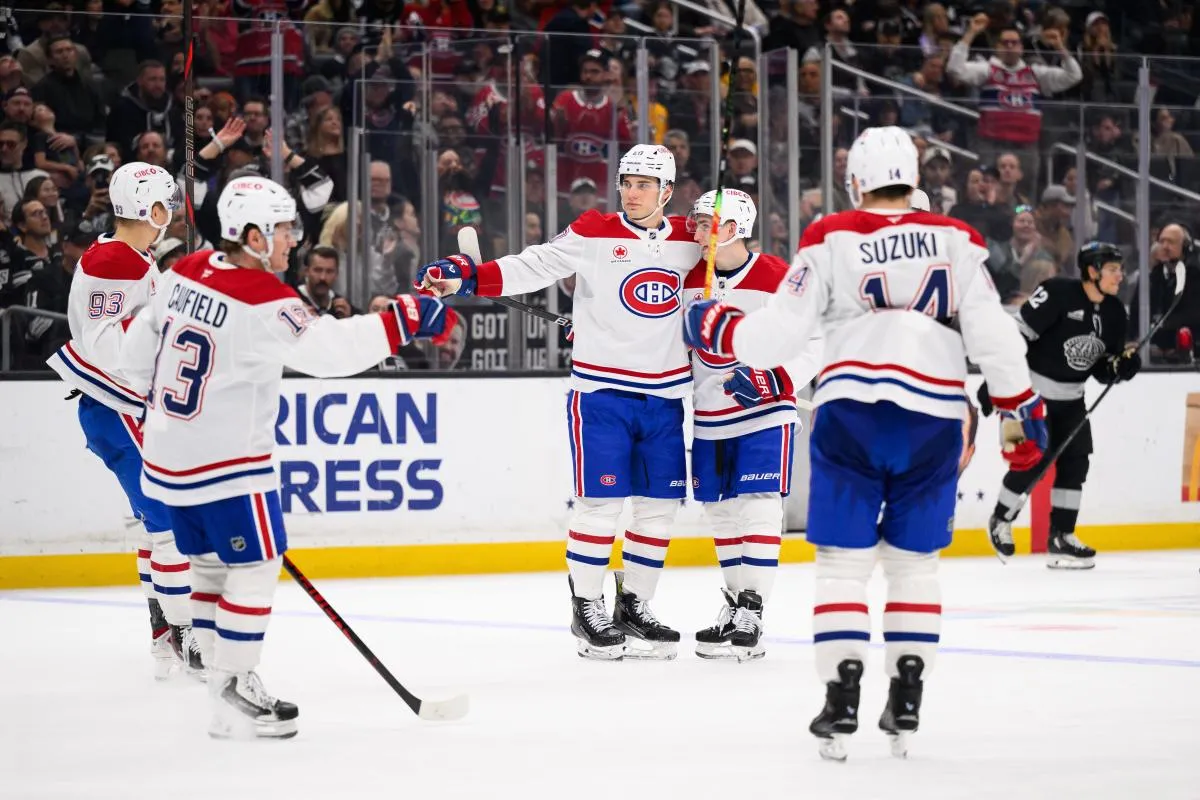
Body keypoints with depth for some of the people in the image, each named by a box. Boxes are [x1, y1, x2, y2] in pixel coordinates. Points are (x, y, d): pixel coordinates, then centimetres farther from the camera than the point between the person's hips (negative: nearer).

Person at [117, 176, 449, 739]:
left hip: (168, 456, 8)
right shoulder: (263, 302, -20)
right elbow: (332, 349, -25)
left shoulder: (184, 274, 4)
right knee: (255, 567, 0)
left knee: (211, 566, 16)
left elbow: (138, 354, 12)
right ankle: (233, 698, 0)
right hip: (225, 462, -8)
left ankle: (223, 679, 21)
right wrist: (403, 319, -20)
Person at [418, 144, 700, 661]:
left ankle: (634, 607, 17)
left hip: (664, 395, 4)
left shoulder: (689, 241, 7)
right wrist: (466, 277, -25)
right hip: (600, 389, -4)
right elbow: (533, 268, -12)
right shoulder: (592, 235, -5)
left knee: (660, 503, 5)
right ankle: (586, 609, 5)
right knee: (601, 500, -7)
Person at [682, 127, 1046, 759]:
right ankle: (904, 706, 11)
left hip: (852, 411, -2)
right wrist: (1021, 406, 11)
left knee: (843, 559, 4)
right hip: (933, 418, 2)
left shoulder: (830, 240, 4)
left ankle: (841, 705, -3)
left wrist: (716, 329, 17)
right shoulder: (955, 240, 8)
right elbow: (991, 331, 2)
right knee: (913, 560, 14)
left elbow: (779, 332, 0)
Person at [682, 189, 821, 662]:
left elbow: (812, 344, -10)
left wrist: (773, 381, -23)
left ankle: (750, 616, -12)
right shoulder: (689, 280, 3)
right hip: (709, 418, 6)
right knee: (720, 512, 9)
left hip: (765, 414, -6)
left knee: (757, 509, -12)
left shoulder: (777, 278, -14)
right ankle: (735, 603, 22)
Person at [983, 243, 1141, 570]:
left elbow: (1103, 370, 9)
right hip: (1032, 390, -7)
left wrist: (1123, 365, -14)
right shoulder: (1058, 294, -20)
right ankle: (1000, 521, 15)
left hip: (1070, 398, 7)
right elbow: (1016, 334, -20)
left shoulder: (1114, 313, 2)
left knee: (1075, 461, 0)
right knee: (1031, 461, -9)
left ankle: (1061, 537, 7)